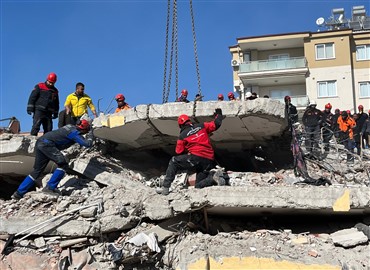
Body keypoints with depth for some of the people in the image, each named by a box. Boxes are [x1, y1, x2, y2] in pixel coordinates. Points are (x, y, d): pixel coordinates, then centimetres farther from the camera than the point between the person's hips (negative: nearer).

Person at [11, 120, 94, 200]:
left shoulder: (71, 127, 18)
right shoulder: (75, 132, -7)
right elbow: (87, 144, -11)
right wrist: (90, 136, 6)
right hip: (47, 144, -10)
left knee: (37, 171, 15)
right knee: (63, 164, -12)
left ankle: (18, 193, 17)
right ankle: (49, 188, -11)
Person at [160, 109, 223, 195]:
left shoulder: (182, 136, 5)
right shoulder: (201, 126, 13)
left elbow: (179, 153, 10)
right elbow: (216, 124, 18)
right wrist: (219, 114, 37)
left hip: (196, 158, -5)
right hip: (209, 161, 5)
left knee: (173, 162, 13)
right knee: (199, 186, 14)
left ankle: (166, 187, -1)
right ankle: (212, 178, -17)